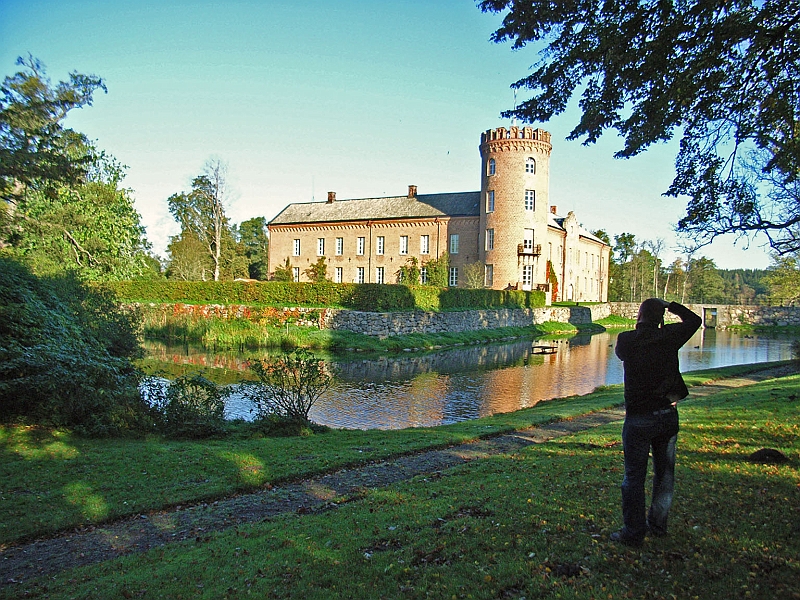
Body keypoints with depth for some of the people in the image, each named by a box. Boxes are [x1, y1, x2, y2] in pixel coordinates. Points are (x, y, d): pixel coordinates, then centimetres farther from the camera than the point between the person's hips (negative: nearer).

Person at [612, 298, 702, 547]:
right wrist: (671, 306, 22)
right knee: (664, 473, 18)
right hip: (668, 415, 3)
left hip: (639, 419, -3)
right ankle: (658, 525, 31)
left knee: (634, 478, 4)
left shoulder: (626, 340, -9)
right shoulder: (669, 337, -4)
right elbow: (694, 320, 13)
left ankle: (633, 533, 9)